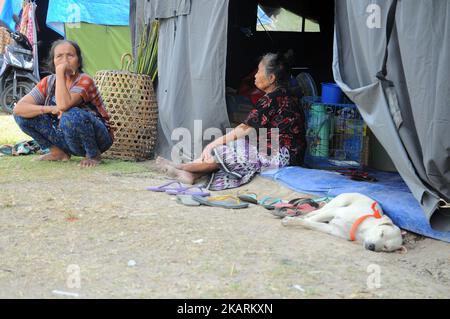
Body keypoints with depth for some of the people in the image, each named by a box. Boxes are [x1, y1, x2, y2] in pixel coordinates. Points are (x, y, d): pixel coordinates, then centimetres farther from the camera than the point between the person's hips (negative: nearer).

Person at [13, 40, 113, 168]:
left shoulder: (85, 81, -17)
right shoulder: (48, 82, -1)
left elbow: (64, 105, -36)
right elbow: (18, 108, -11)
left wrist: (60, 74, -28)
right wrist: (51, 109, -25)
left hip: (97, 137, -5)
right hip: (68, 141, 6)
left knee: (71, 116, -37)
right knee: (23, 115, -6)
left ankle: (94, 155, -11)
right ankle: (58, 152, 7)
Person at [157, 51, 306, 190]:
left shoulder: (271, 99, -16)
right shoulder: (282, 96, 15)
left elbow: (244, 130, -18)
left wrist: (212, 144, -13)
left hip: (281, 157, -9)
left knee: (222, 152, -7)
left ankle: (182, 167, 7)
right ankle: (191, 174, -6)